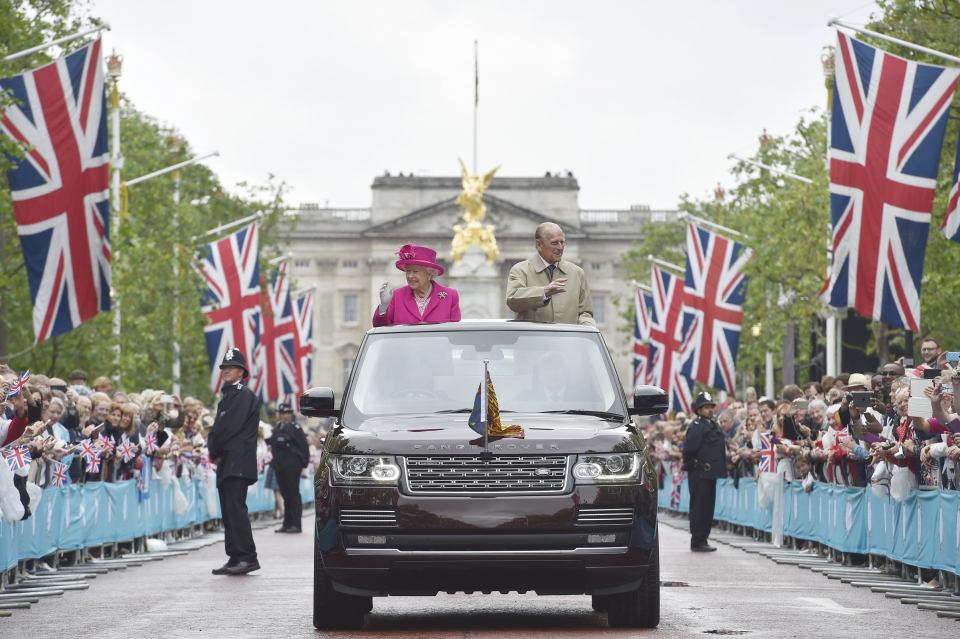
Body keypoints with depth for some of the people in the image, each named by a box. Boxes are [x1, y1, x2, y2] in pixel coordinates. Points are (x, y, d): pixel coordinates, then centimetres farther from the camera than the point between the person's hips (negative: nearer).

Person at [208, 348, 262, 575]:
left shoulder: (244, 395, -9)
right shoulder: (229, 396, 22)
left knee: (235, 507, -15)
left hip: (238, 462, -10)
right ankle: (236, 558, 11)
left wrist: (214, 451, -5)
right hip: (228, 463, 10)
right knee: (229, 511, 9)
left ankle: (247, 557, -17)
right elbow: (219, 427, 20)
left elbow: (228, 428, -15)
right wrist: (214, 451, 3)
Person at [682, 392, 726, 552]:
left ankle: (703, 540, 19)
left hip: (710, 472, 9)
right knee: (699, 507, -6)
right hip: (699, 473, -9)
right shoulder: (696, 426, -12)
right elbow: (689, 449, -19)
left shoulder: (713, 425, 17)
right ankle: (697, 542, -2)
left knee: (708, 507, 13)